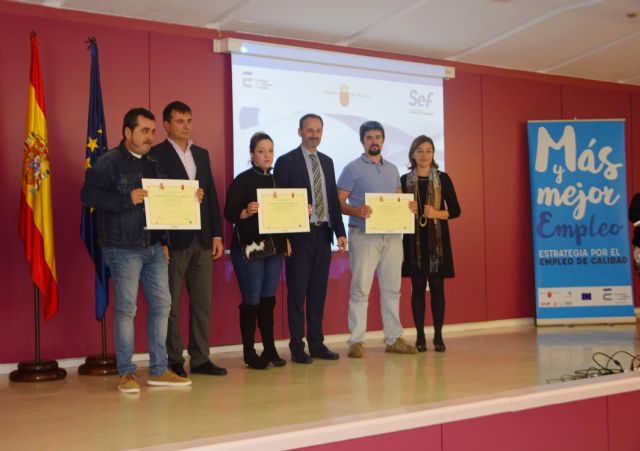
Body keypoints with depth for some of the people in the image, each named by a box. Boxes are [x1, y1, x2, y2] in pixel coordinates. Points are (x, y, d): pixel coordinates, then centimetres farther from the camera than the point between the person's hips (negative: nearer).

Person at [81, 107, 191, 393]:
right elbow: (88, 195, -15)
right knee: (126, 309, -1)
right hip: (124, 249, -6)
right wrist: (127, 199, -21)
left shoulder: (153, 164, 15)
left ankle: (158, 370, 16)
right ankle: (126, 373, 10)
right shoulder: (109, 162, -5)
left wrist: (164, 241, 8)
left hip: (154, 248, 7)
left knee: (162, 305, 6)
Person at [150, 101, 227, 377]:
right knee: (170, 305, 3)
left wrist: (217, 235, 8)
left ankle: (200, 359, 17)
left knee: (203, 303, 8)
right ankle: (173, 362, 11)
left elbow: (212, 195, 15)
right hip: (174, 240, -6)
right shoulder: (156, 155, -4)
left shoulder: (202, 154, 16)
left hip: (202, 240, 6)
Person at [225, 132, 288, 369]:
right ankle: (249, 352, 8)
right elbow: (229, 213, -11)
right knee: (251, 300, -2)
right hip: (248, 248, -5)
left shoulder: (276, 180, 12)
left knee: (268, 299, 9)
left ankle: (270, 349, 16)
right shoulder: (242, 180, -6)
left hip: (274, 247, 5)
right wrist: (246, 212, -29)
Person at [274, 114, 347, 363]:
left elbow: (334, 199, 15)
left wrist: (340, 232, 7)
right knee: (297, 292, 0)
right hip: (299, 236, -5)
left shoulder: (327, 162, 15)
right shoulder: (286, 162, -3)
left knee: (318, 292, 10)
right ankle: (297, 348, 7)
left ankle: (317, 344, 18)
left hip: (323, 234, 5)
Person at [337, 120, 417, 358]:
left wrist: (409, 207, -1)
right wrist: (356, 211, -25)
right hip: (364, 237, -5)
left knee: (392, 289, 10)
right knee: (360, 289, -4)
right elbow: (338, 202, -6)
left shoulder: (392, 169, 16)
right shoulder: (352, 169, -2)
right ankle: (356, 341, 2)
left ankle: (394, 339, 18)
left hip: (392, 236, 6)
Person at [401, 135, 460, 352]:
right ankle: (420, 336, 10)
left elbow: (455, 210, 3)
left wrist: (437, 214, -13)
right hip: (414, 239, 0)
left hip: (437, 239, 0)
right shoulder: (404, 180, 6)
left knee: (437, 286, 0)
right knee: (417, 287, 2)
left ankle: (438, 336, 9)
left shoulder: (442, 179, 4)